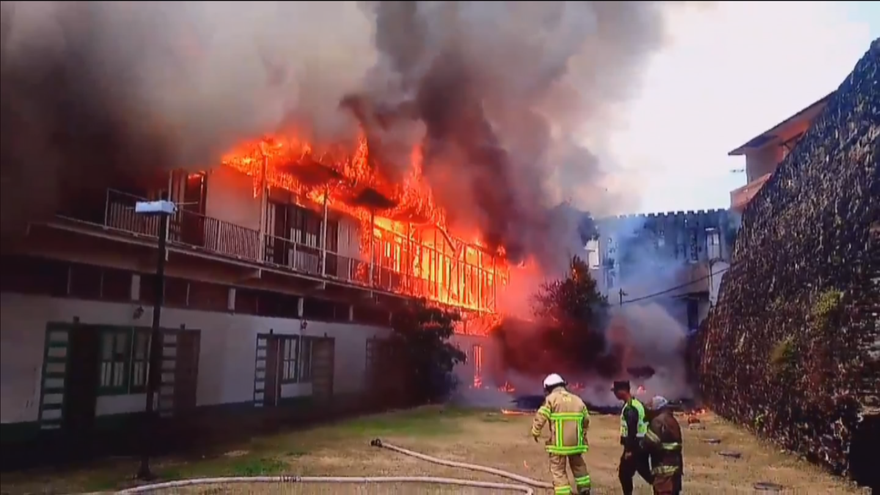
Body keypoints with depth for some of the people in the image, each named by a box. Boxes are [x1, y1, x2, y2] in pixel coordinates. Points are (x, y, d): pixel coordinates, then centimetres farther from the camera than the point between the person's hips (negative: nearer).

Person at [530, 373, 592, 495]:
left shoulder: (551, 399, -5)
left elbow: (540, 417, -10)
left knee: (558, 471, 2)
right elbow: (586, 420, 16)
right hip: (576, 442, 5)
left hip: (559, 443, -5)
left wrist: (535, 433, 5)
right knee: (579, 467, 23)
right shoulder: (578, 400, 12)